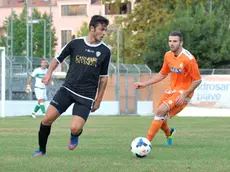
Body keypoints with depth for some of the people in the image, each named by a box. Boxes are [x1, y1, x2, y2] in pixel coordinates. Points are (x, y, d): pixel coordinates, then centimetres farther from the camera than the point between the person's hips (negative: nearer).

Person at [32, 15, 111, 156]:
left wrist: (99, 100, 9)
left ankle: (75, 136, 22)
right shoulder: (76, 43, -2)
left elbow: (103, 77, 9)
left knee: (75, 128, -17)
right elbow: (58, 58, 12)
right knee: (47, 119, -9)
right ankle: (42, 150, 15)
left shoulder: (105, 51, 0)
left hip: (86, 96, -1)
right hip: (68, 89, 1)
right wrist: (49, 72, -5)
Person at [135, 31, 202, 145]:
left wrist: (184, 94, -20)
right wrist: (144, 84, 8)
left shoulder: (188, 59, -20)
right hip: (171, 90, 7)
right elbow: (162, 75, 15)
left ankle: (147, 141, -19)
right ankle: (168, 133, 44)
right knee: (160, 116, 10)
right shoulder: (168, 55, 2)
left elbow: (197, 80, -14)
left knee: (160, 111, -24)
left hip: (183, 92, -7)